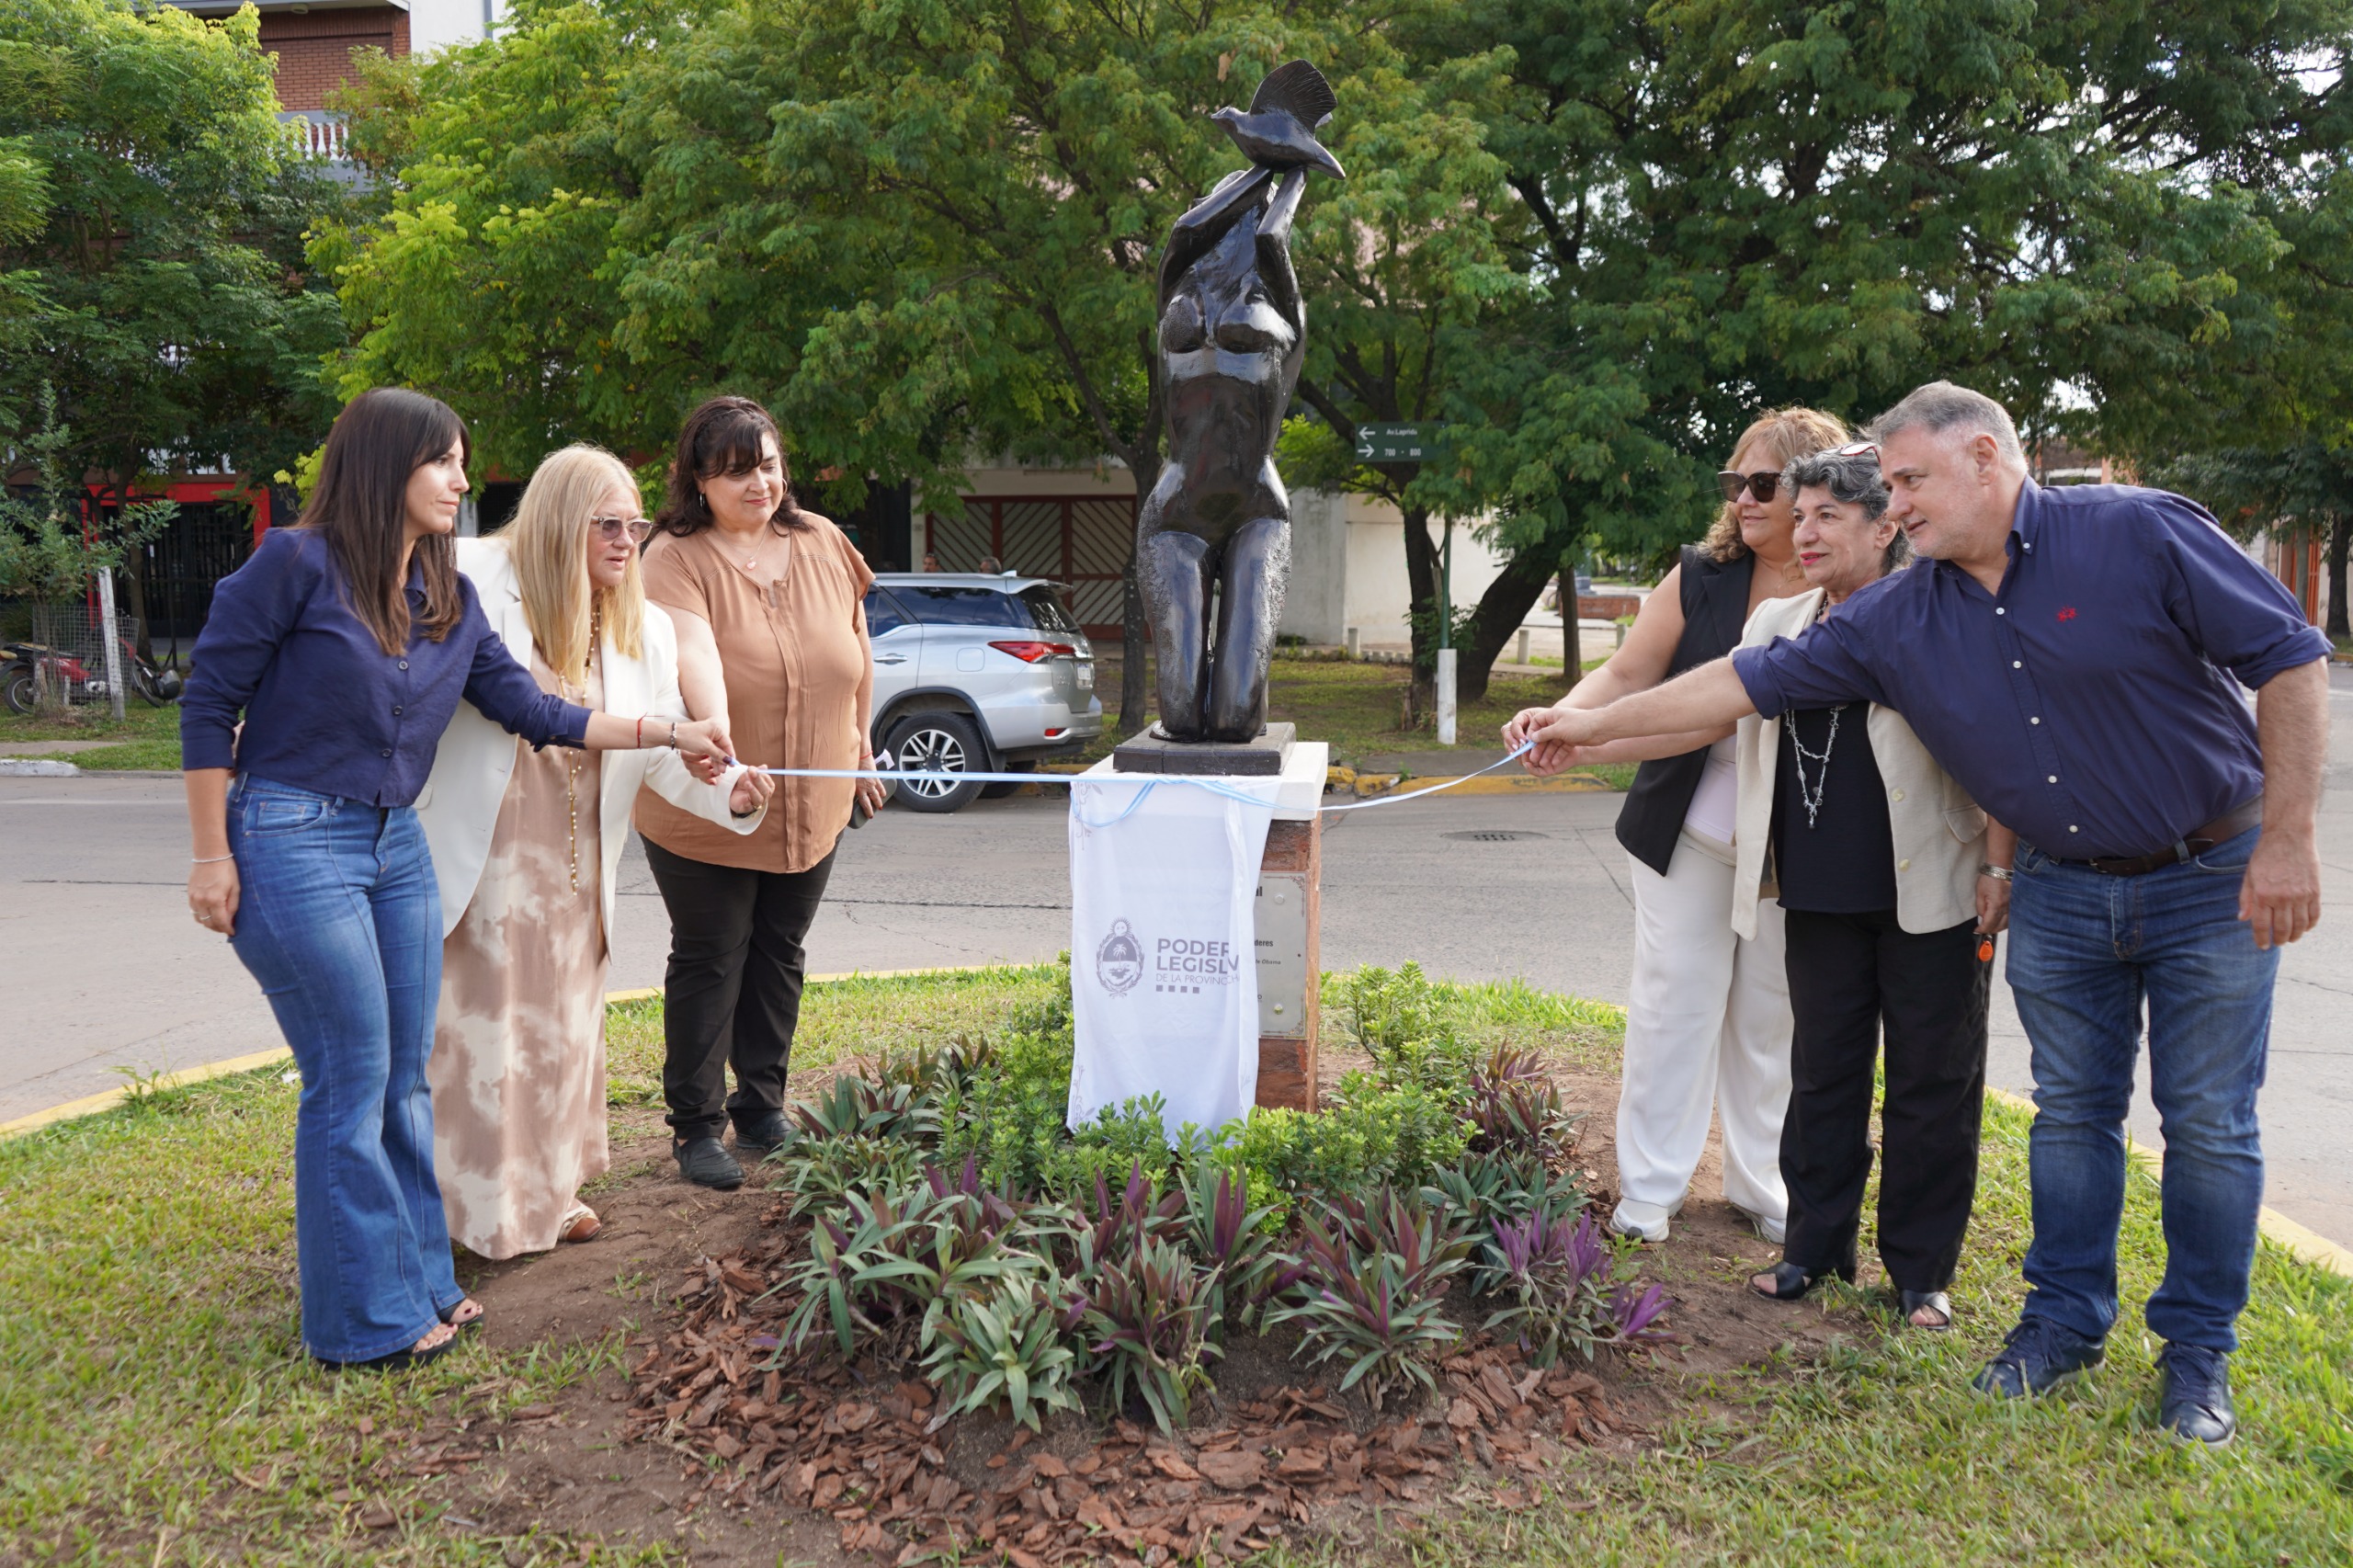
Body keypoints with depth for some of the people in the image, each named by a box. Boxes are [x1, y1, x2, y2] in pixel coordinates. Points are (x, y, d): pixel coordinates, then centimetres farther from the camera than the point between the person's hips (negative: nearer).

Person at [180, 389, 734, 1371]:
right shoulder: (298, 565, -11)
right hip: (293, 840, -7)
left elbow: (532, 710, 8)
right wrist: (212, 855, -9)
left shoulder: (451, 601, 9)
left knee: (404, 1077, 11)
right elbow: (208, 705, -8)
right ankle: (367, 1321, 11)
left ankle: (417, 1284, 26)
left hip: (396, 846, 7)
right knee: (353, 1079, -2)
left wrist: (668, 734, 2)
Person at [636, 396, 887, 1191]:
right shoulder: (675, 558, -15)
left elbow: (856, 653, 13)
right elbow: (693, 654, -33)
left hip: (811, 804, 5)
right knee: (710, 961, 5)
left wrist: (861, 749, 16)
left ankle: (762, 1106, 31)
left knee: (779, 955, 16)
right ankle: (695, 1126, 17)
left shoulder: (823, 543, 2)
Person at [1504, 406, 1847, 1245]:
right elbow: (1628, 674, -3)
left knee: (1771, 1015, 11)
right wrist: (1561, 717, -20)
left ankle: (1761, 1181, 29)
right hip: (1689, 835, 1)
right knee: (1674, 1002, 6)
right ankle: (1650, 1185, 18)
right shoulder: (1700, 578, -4)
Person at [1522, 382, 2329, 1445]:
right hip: (2059, 894, 4)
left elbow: (2290, 658, -14)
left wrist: (2287, 840, -17)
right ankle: (2066, 1318, 28)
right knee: (2070, 1112, 12)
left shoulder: (2144, 534, -15)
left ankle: (2198, 1351, 20)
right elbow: (1752, 681, -2)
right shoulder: (1897, 621, -3)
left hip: (2211, 880, -3)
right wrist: (1596, 723, -4)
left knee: (2209, 1124, 5)